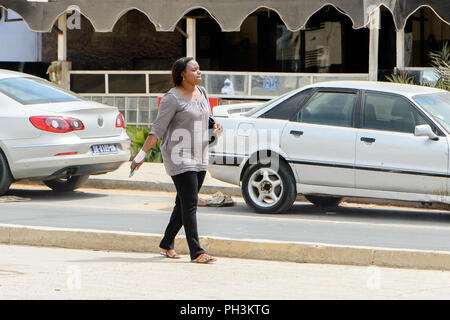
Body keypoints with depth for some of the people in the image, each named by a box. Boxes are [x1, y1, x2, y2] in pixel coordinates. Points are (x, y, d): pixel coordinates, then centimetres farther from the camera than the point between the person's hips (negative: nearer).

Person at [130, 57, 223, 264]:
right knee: (190, 204, -13)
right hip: (179, 157, -8)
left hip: (199, 157, 8)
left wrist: (215, 127, 4)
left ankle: (167, 244, 26)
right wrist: (142, 154, -15)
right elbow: (158, 129, -11)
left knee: (184, 204, 12)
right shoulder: (172, 98, -11)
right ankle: (196, 253, -16)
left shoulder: (201, 92, 12)